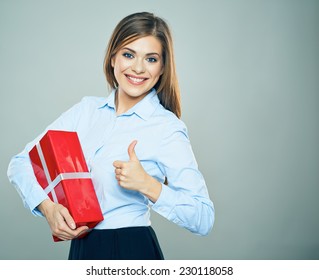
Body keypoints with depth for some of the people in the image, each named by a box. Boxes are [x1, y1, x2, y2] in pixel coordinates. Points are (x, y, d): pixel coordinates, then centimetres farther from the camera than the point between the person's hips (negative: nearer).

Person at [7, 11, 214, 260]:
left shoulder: (168, 129, -13)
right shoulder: (87, 109, 1)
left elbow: (204, 219, -15)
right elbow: (20, 163, 1)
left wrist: (147, 185, -26)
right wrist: (47, 207, -16)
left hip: (131, 252, -4)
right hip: (80, 249, 5)